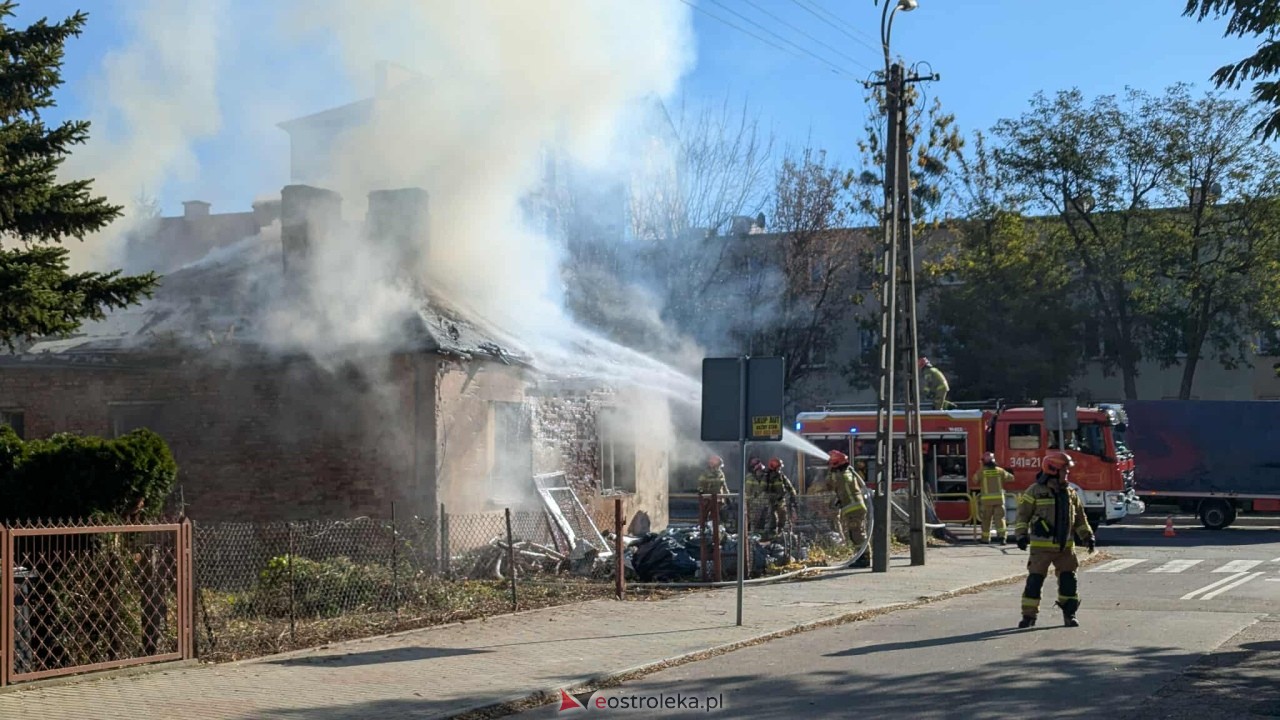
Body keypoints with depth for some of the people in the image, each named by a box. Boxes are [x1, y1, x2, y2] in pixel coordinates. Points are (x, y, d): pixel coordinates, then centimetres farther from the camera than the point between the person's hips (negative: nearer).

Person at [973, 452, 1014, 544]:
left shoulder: (981, 472, -3)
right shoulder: (1000, 470, 4)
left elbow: (975, 480, 15)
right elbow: (1010, 477, 18)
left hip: (986, 499, -1)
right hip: (999, 498, 1)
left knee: (986, 519, 12)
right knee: (1000, 518, -2)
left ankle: (985, 538, 20)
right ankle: (1002, 536, -20)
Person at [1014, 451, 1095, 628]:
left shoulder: (1071, 493, 12)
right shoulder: (1035, 491, -4)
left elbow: (1080, 518, 18)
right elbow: (1022, 515, -3)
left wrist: (1087, 536, 8)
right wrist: (1022, 534, -14)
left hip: (1065, 546, 5)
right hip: (1042, 546, -4)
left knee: (1068, 580, 3)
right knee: (1035, 580, -5)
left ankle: (1069, 614, 15)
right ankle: (1029, 616, 3)